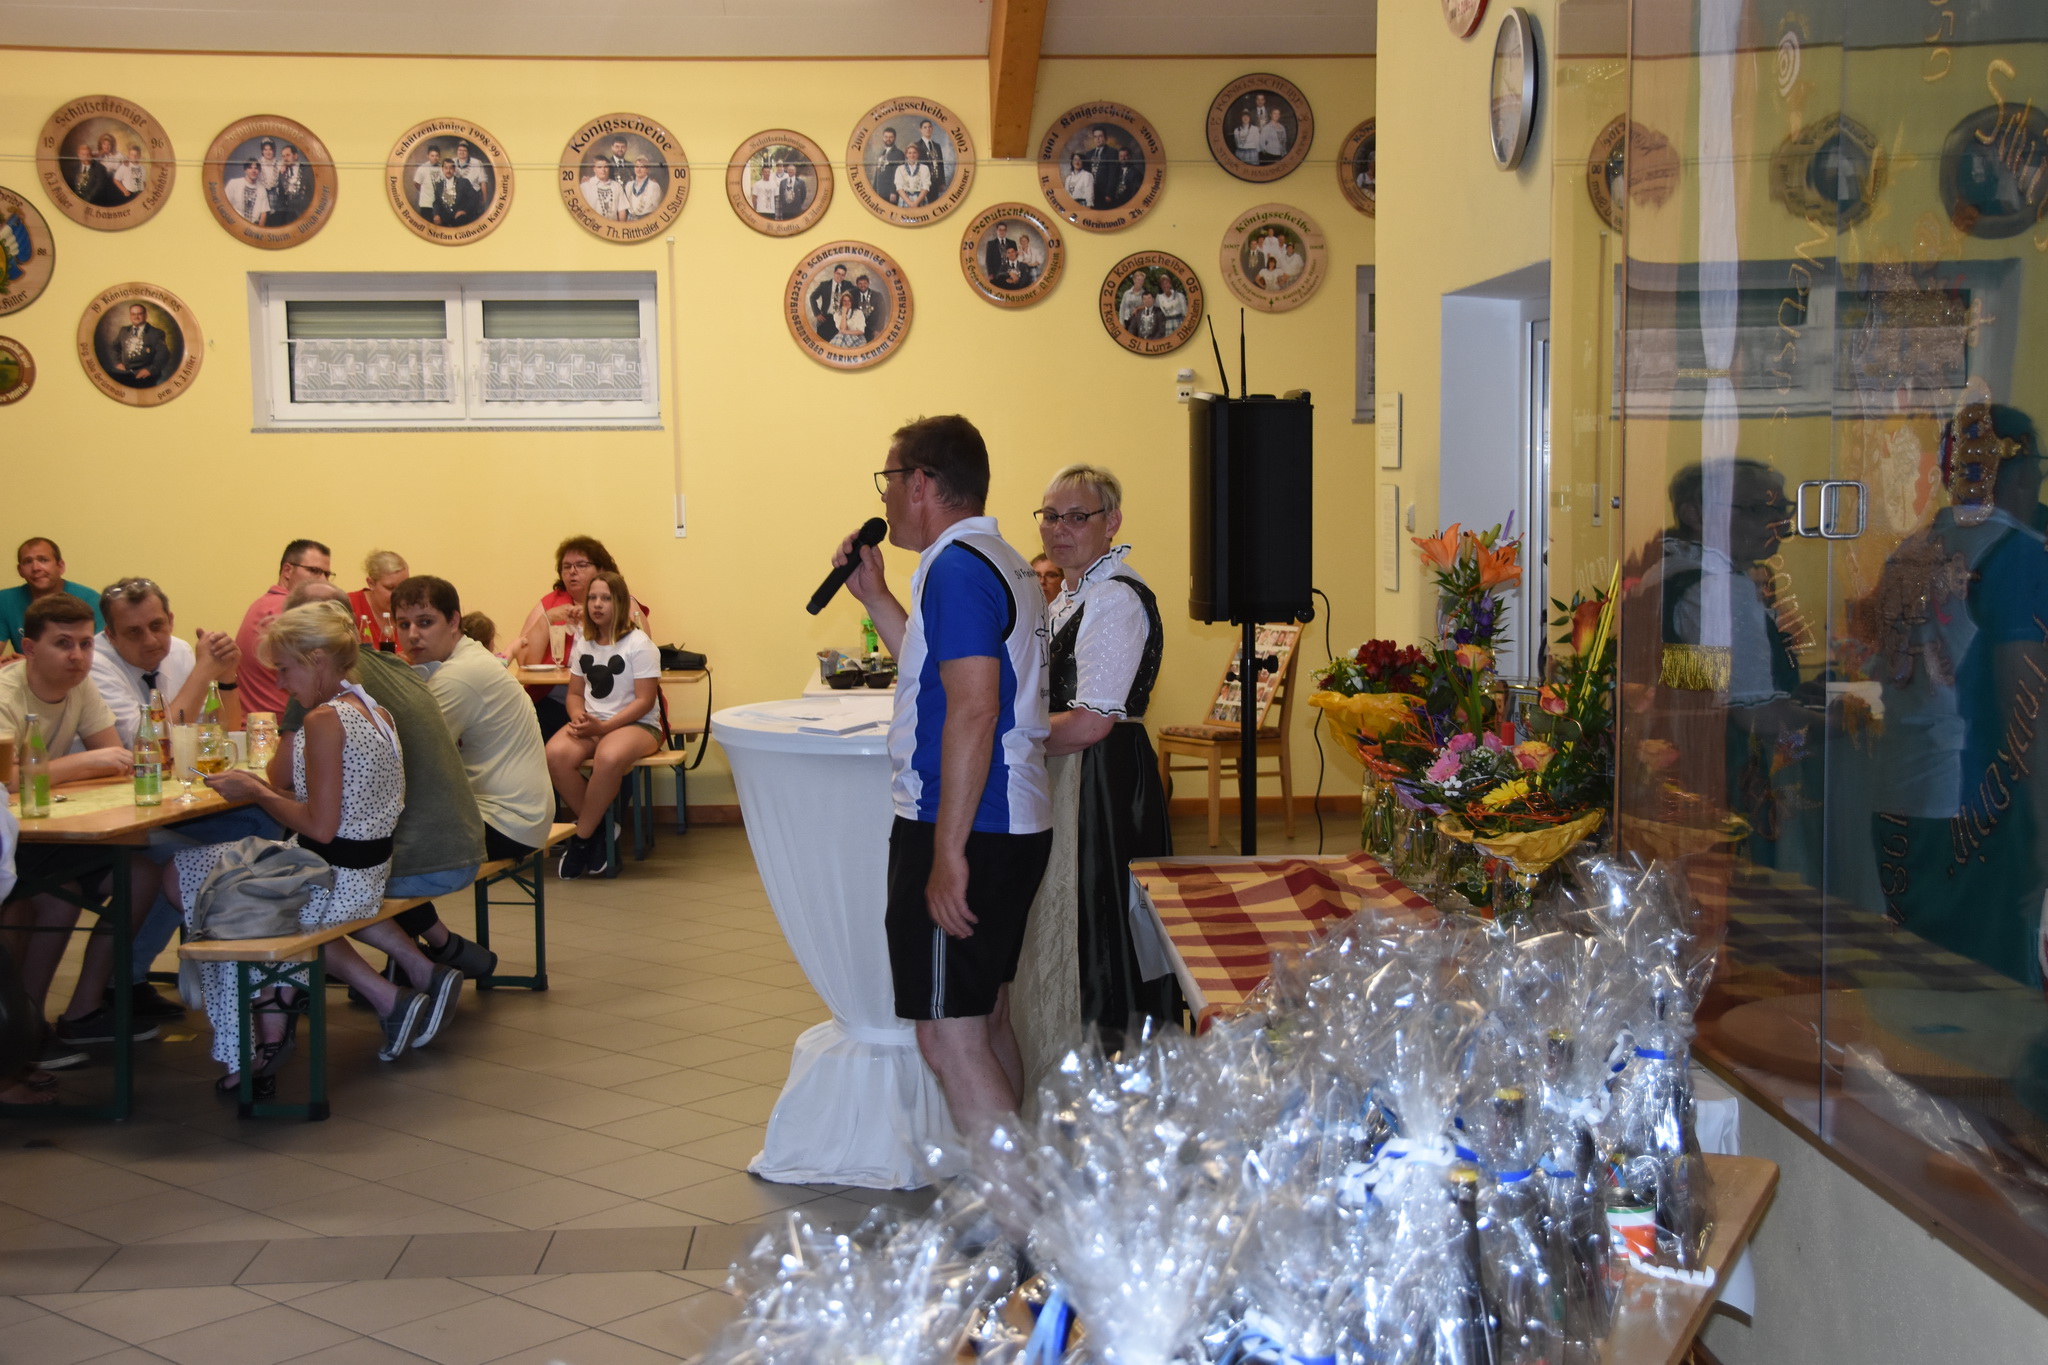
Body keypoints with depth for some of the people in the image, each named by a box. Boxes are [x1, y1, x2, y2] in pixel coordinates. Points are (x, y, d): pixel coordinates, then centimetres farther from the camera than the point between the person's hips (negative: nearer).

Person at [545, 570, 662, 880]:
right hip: (592, 723, 5)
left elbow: (644, 700, -11)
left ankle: (582, 839, -20)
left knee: (608, 758, -40)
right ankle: (598, 828, -10)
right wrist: (578, 717, -9)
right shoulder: (582, 643, 12)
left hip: (636, 724, -5)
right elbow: (575, 693, 15)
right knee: (556, 754, -29)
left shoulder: (639, 645, -6)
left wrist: (604, 726, -20)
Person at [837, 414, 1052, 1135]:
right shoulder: (1005, 563, 16)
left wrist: (947, 854, -25)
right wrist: (876, 597, 23)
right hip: (1015, 825, 11)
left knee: (949, 1035, -8)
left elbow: (973, 711, -24)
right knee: (986, 1020, 17)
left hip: (964, 833, -11)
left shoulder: (956, 568, -16)